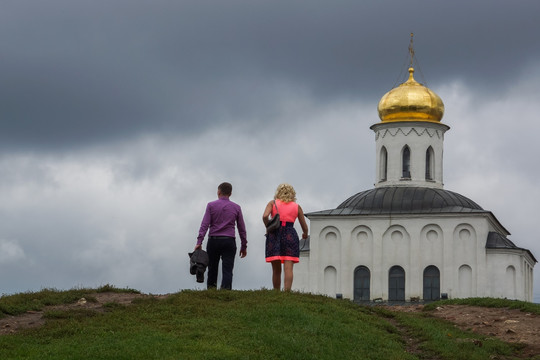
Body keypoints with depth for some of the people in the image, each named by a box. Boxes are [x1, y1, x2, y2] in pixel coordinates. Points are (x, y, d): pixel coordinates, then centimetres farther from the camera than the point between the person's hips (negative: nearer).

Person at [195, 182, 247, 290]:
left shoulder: (211, 205, 2)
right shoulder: (236, 208, 7)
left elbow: (204, 225, -7)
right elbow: (242, 228, 9)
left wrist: (199, 242, -9)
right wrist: (244, 246, 16)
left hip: (213, 240, 0)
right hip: (229, 241, 0)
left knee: (212, 269, 11)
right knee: (227, 270, -5)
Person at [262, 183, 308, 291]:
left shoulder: (272, 203, 10)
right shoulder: (297, 207, 12)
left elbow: (265, 216, -10)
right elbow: (304, 227, 15)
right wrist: (305, 234, 36)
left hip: (274, 235, 1)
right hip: (290, 235, -1)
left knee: (276, 270, 8)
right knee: (288, 268, -10)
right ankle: (287, 291, -24)